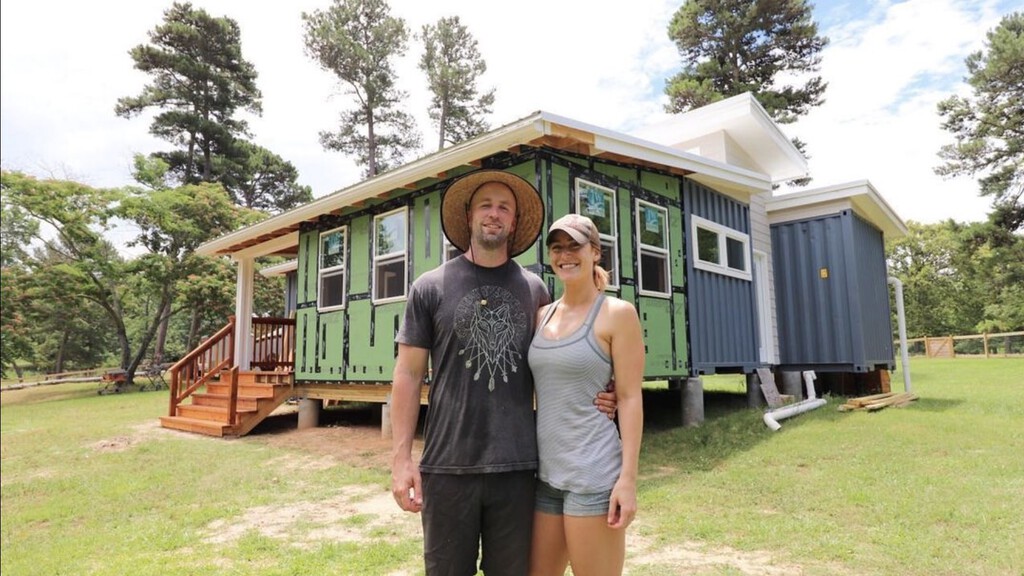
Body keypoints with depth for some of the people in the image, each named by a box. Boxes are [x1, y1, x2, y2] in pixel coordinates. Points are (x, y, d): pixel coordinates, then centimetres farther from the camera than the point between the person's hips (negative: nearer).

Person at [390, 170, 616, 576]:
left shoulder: (535, 289, 6)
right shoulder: (430, 287, 1)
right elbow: (409, 374, 1)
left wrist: (591, 397, -5)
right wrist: (401, 457, -5)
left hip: (517, 466, 2)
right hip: (448, 466, -1)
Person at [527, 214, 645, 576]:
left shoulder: (617, 313, -6)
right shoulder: (543, 315, 10)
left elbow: (630, 398, -10)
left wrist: (628, 478, -14)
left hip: (594, 475, -6)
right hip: (545, 472, 6)